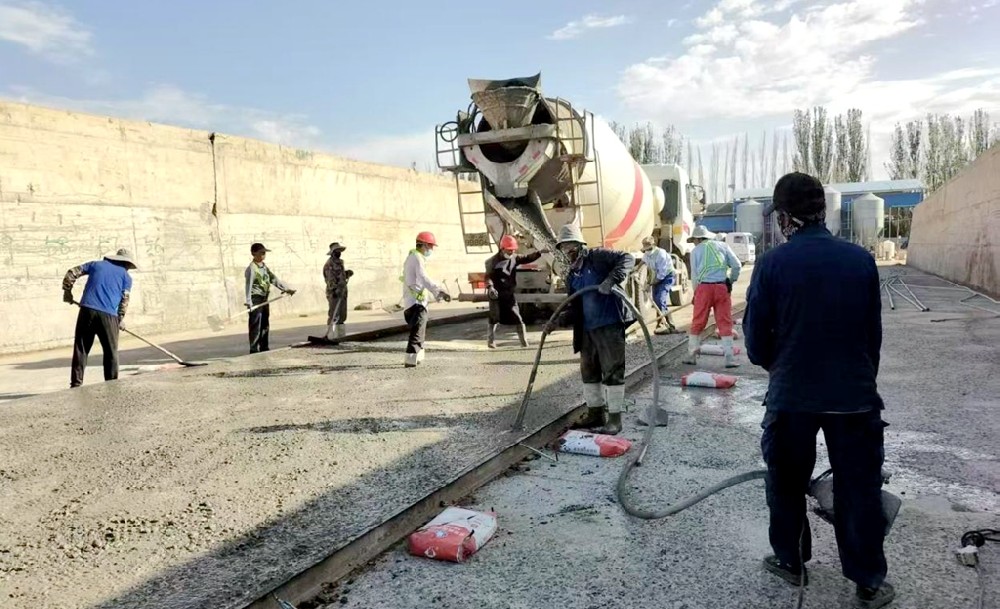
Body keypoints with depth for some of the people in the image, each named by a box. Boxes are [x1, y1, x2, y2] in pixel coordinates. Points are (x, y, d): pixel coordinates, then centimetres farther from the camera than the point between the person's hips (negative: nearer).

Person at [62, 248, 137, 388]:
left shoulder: (96, 264, 20)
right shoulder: (126, 276, 12)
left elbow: (72, 273, 16)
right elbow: (124, 300, 8)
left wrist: (67, 292, 25)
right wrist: (120, 320, 17)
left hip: (87, 310, 2)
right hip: (108, 315, -2)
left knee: (81, 350, 7)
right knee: (111, 353, 9)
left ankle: (76, 384, 6)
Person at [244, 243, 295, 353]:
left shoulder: (265, 267, 13)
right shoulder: (251, 268, -14)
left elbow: (274, 279, 14)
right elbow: (249, 285, -22)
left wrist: (286, 288, 5)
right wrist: (249, 302, -31)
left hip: (264, 298, 9)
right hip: (255, 299, -9)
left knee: (265, 325, 14)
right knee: (255, 325, -6)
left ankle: (264, 347, 23)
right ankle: (254, 349, -1)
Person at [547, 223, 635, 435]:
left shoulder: (597, 257, -5)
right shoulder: (571, 276, 14)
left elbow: (627, 258, -15)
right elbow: (574, 307, 12)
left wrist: (611, 280, -29)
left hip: (610, 325, -8)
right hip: (587, 329, 8)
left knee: (612, 371, -3)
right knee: (589, 371, 14)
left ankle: (615, 418, 5)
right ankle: (596, 412, 28)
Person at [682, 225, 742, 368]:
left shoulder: (696, 251, 8)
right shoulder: (722, 246, 12)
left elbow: (694, 275, 5)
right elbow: (737, 265, 5)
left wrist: (696, 293, 14)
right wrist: (731, 281, 16)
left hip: (704, 287, -1)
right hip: (722, 287, 1)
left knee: (698, 323, 7)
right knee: (725, 322, 4)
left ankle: (691, 356, 14)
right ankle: (730, 358, 2)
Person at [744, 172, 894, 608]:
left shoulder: (772, 263, -11)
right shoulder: (861, 260, -4)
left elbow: (756, 337, -6)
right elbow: (874, 333, 4)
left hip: (791, 396, -1)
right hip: (855, 395, 2)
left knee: (787, 483, 17)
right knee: (859, 487, 13)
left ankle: (790, 561, 33)